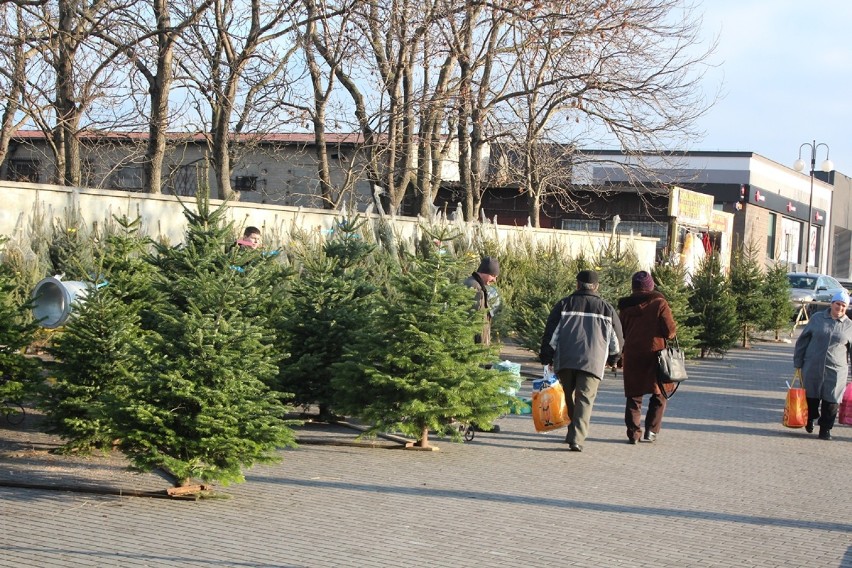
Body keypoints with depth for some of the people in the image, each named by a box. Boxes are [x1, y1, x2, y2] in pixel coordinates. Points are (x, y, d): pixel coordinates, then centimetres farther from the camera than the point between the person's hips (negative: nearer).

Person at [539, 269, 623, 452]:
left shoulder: (564, 304, 9)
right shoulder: (607, 308, 11)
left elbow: (550, 332, 4)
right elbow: (617, 338, 16)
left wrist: (546, 357, 10)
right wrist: (612, 358, 33)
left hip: (564, 360, 1)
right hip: (592, 361, -1)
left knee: (570, 398, 17)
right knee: (585, 400, -3)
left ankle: (575, 434, 23)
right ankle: (576, 438, -17)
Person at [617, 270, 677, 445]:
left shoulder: (626, 307, 7)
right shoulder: (659, 304, -4)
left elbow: (620, 332, 11)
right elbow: (670, 331, -8)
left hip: (632, 355, 3)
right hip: (655, 354, -3)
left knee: (633, 395, 9)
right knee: (659, 394, 10)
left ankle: (633, 432, 3)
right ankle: (651, 430, 2)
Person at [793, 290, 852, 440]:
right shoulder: (817, 319, 3)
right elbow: (803, 340, 7)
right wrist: (798, 363, 6)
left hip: (836, 370, 0)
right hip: (812, 367, 1)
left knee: (831, 401, 0)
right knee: (811, 396, 12)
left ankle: (825, 429, 14)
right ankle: (810, 419, 37)